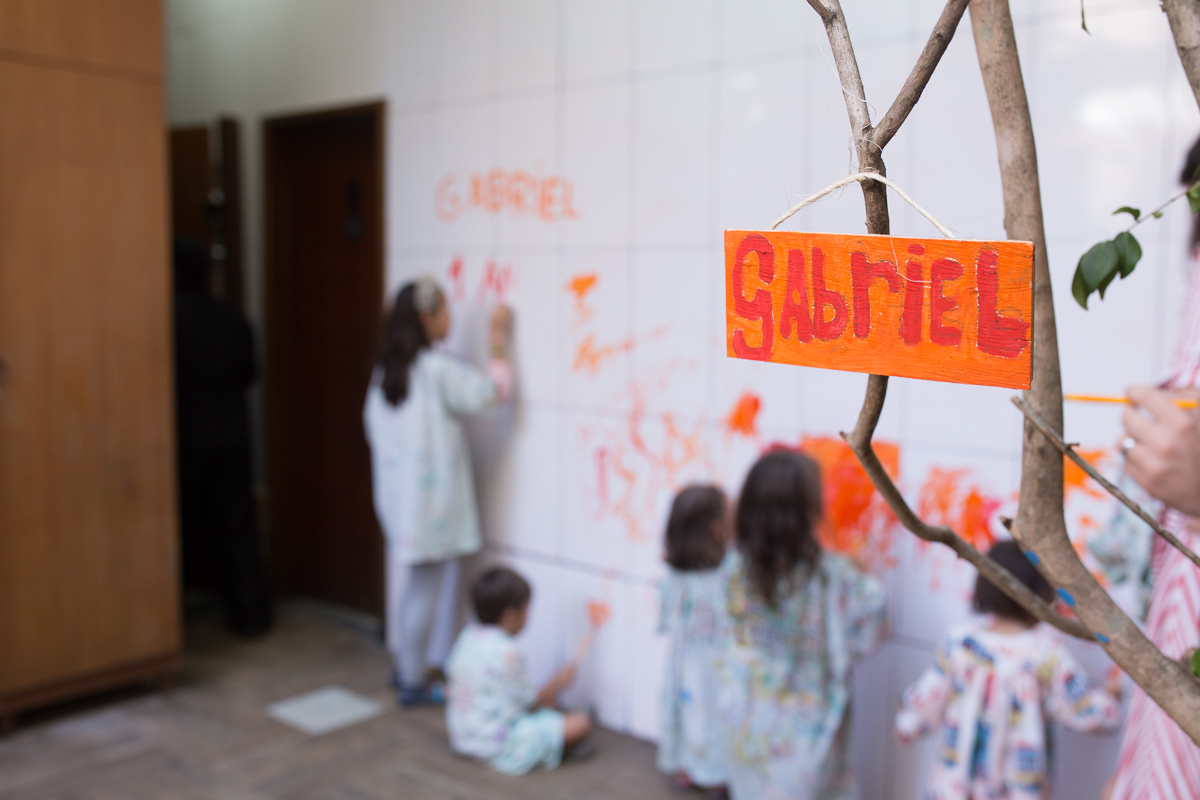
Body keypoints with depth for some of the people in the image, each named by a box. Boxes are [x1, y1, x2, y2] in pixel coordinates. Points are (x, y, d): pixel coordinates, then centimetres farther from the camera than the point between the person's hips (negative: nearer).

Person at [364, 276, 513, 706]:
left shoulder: (385, 371, 6)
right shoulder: (439, 370, -17)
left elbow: (374, 426, 12)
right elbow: (492, 389, -12)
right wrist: (498, 340, -3)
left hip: (398, 492, 8)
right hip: (432, 496, -8)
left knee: (416, 584, 20)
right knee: (428, 589, 3)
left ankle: (408, 667, 30)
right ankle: (413, 682, 12)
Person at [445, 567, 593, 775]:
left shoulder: (468, 635, 2)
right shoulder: (506, 652, -24)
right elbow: (530, 702, -15)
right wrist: (558, 682, 5)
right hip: (497, 745, -10)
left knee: (549, 701, 21)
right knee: (580, 724, -13)